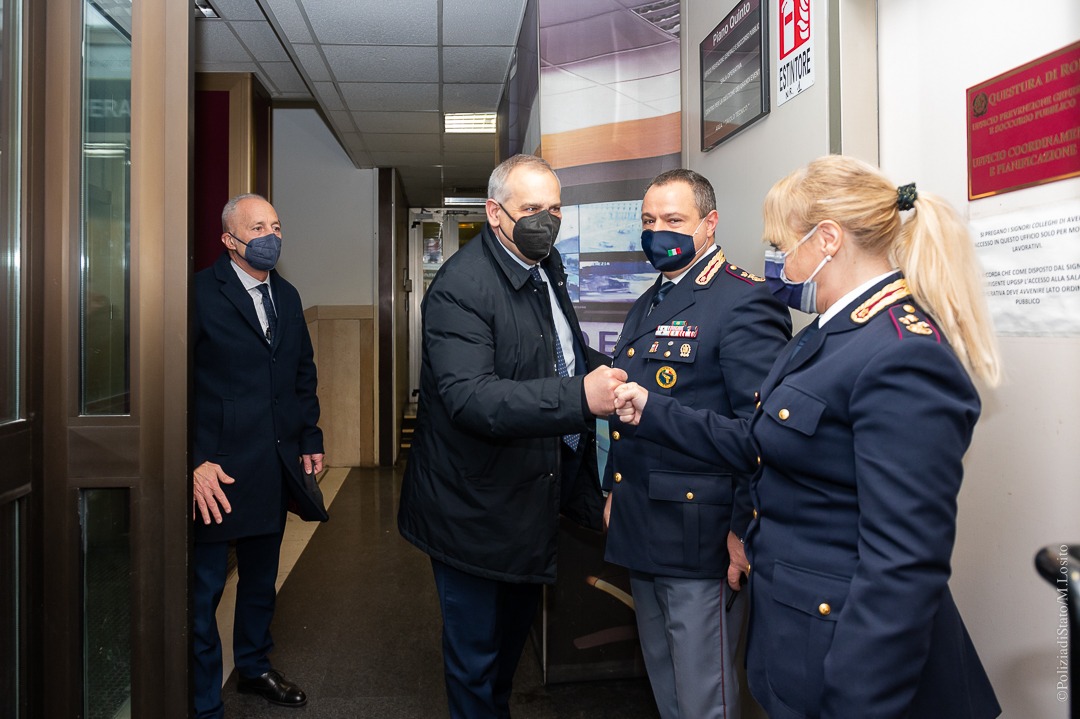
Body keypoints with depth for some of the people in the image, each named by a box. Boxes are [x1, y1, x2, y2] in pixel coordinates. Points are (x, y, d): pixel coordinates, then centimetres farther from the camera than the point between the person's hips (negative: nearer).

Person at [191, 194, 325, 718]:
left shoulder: (287, 296, 11)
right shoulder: (200, 292, -10)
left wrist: (310, 439, 12)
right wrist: (195, 461, -18)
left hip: (276, 465, 7)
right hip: (217, 470, -6)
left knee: (261, 578, 22)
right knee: (203, 590, 4)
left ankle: (254, 667, 42)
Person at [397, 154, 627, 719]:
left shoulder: (546, 267, 7)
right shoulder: (460, 286, -22)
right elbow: (469, 397, -34)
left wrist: (599, 372, 2)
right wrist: (579, 396, -44)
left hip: (533, 497, 9)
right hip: (476, 507, -9)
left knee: (515, 629, 27)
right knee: (476, 652, 10)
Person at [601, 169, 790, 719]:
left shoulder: (744, 301, -14)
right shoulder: (646, 306, 15)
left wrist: (745, 529, -18)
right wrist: (614, 490, 20)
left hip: (700, 539, -8)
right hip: (641, 530, 9)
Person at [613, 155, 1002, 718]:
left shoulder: (907, 357, -25)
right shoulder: (832, 334, 6)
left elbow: (901, 567, -28)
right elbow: (758, 444, 11)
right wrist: (653, 413, 13)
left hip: (848, 660, -9)